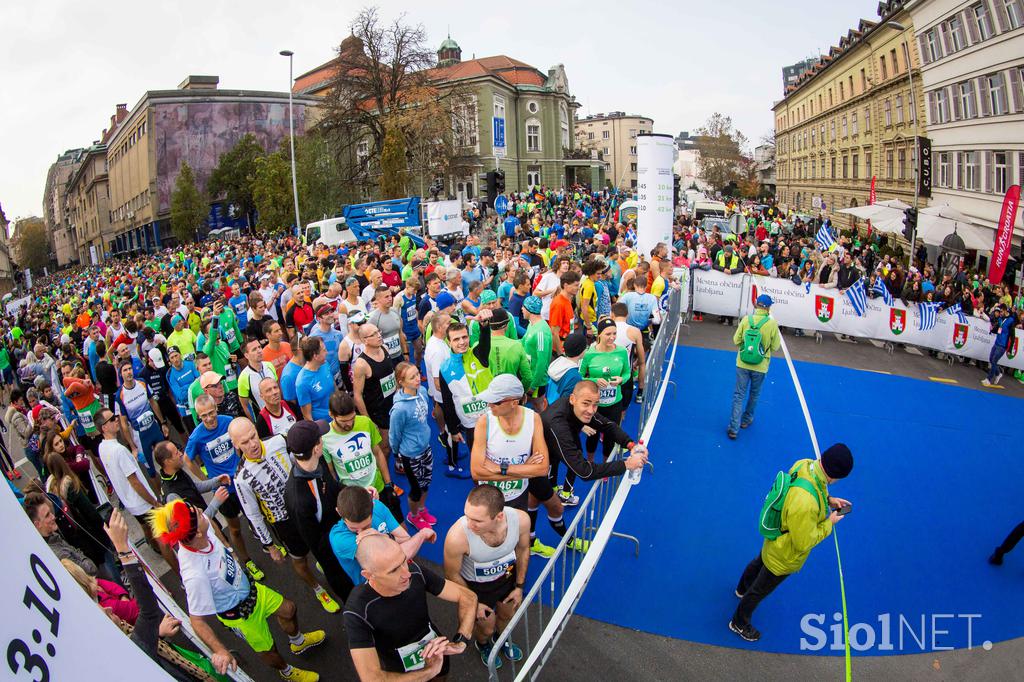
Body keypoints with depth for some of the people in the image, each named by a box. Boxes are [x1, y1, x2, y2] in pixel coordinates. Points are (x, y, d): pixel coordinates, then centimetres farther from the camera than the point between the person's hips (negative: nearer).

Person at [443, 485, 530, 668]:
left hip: (507, 575, 3)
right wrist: (473, 603, -6)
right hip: (475, 585, -3)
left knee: (508, 615, 28)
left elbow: (523, 550, -9)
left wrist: (519, 586, 1)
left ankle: (501, 638, 64)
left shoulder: (521, 519, -34)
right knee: (487, 628, 21)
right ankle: (482, 644, 58)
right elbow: (452, 575, -19)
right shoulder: (457, 536, -42)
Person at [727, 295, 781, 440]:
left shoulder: (746, 319, -10)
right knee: (754, 394, 22)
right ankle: (746, 420, 39)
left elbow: (736, 340, -3)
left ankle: (733, 428, 0)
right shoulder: (772, 323, -13)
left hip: (742, 364, 0)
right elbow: (775, 347, -4)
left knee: (739, 395, 5)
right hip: (760, 366, 0)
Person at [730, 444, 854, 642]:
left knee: (759, 562, 37)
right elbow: (804, 543, -30)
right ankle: (739, 623, 45)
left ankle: (742, 589, 68)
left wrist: (828, 500, -8)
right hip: (785, 557, -8)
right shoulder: (805, 504, -48)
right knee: (760, 591, 19)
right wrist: (829, 523, -19)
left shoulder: (805, 464, -23)